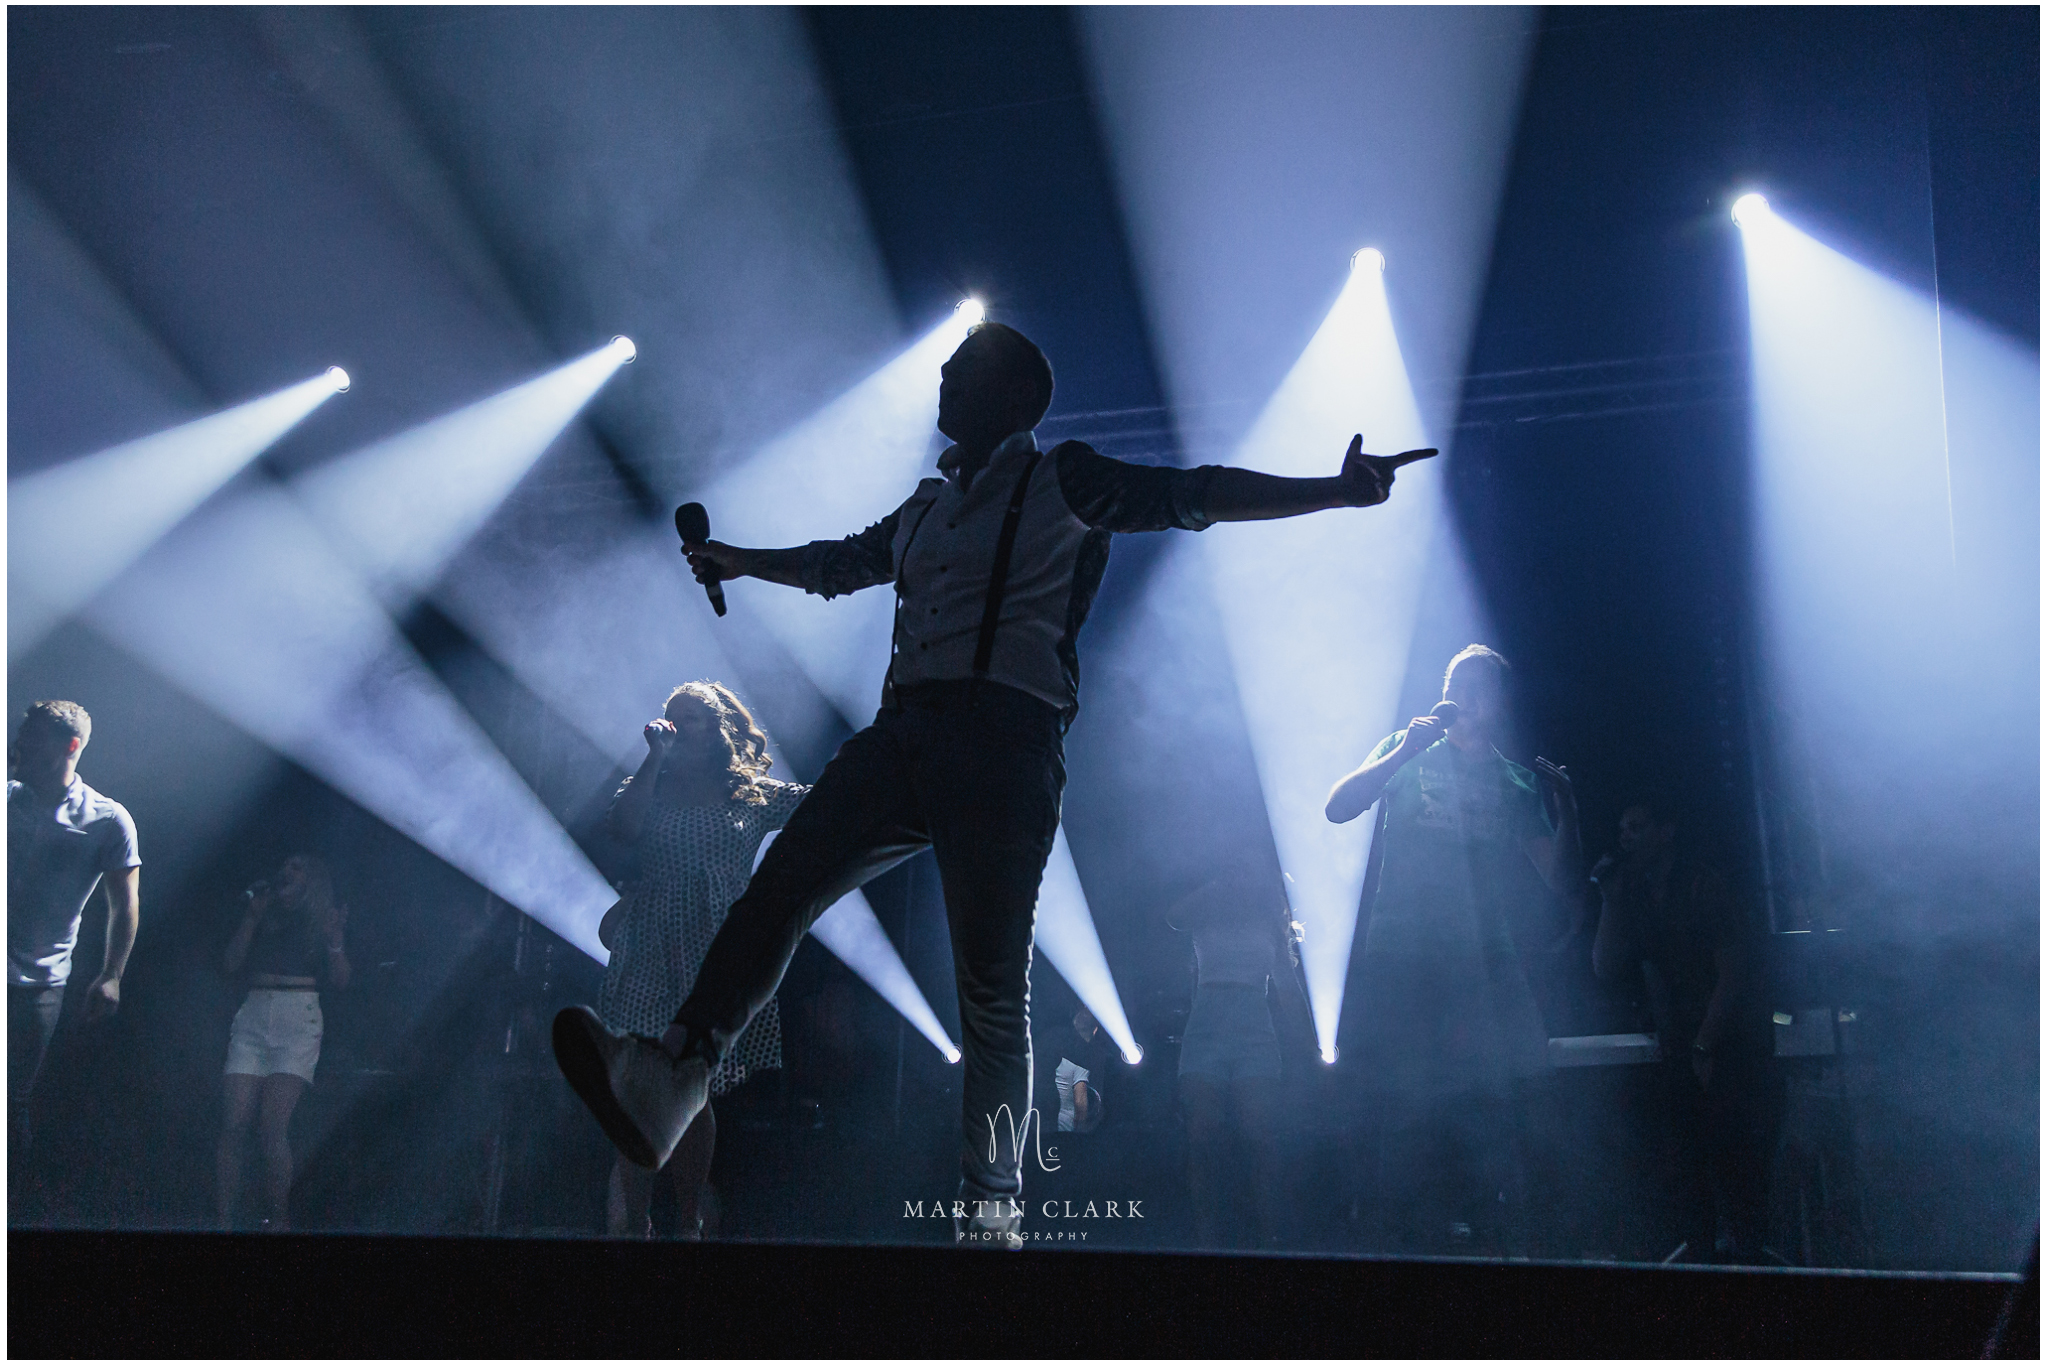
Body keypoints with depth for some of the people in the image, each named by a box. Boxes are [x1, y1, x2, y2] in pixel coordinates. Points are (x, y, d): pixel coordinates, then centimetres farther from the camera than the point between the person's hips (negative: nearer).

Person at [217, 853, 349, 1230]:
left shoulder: (323, 918, 15)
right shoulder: (263, 913, 20)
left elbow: (340, 982, 8)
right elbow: (229, 965, 11)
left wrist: (334, 939, -7)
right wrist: (252, 918, 5)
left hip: (299, 1018, -3)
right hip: (253, 1016, 3)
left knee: (273, 1125, -16)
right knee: (233, 1125, -10)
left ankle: (276, 1221, -12)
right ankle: (223, 1221, -8)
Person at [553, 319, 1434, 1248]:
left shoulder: (1063, 485, 9)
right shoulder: (927, 509, 27)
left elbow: (1195, 497, 1)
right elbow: (840, 564, 44)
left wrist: (1337, 491, -9)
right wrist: (739, 562, 56)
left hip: (1003, 739, -6)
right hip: (902, 734, 6)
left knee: (991, 983, -5)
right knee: (779, 887, -14)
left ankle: (991, 1210, 3)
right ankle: (670, 1079, -23)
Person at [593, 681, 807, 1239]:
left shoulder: (753, 795, 10)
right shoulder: (652, 786, 11)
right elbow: (622, 827, -10)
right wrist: (655, 757, -8)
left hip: (718, 964, 0)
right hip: (650, 962, 0)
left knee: (697, 1096, 3)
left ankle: (691, 1219, 12)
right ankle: (633, 1221, -1)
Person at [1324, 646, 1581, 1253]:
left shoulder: (1518, 784, 15)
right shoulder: (1408, 754, 11)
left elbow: (1559, 876, 10)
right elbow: (1338, 807, -4)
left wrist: (1566, 808, -5)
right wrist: (1404, 751, -13)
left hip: (1485, 964, 1)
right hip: (1403, 959, -1)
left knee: (1494, 1100, -10)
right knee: (1407, 1104, -5)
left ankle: (1491, 1236, 0)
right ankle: (1415, 1238, 4)